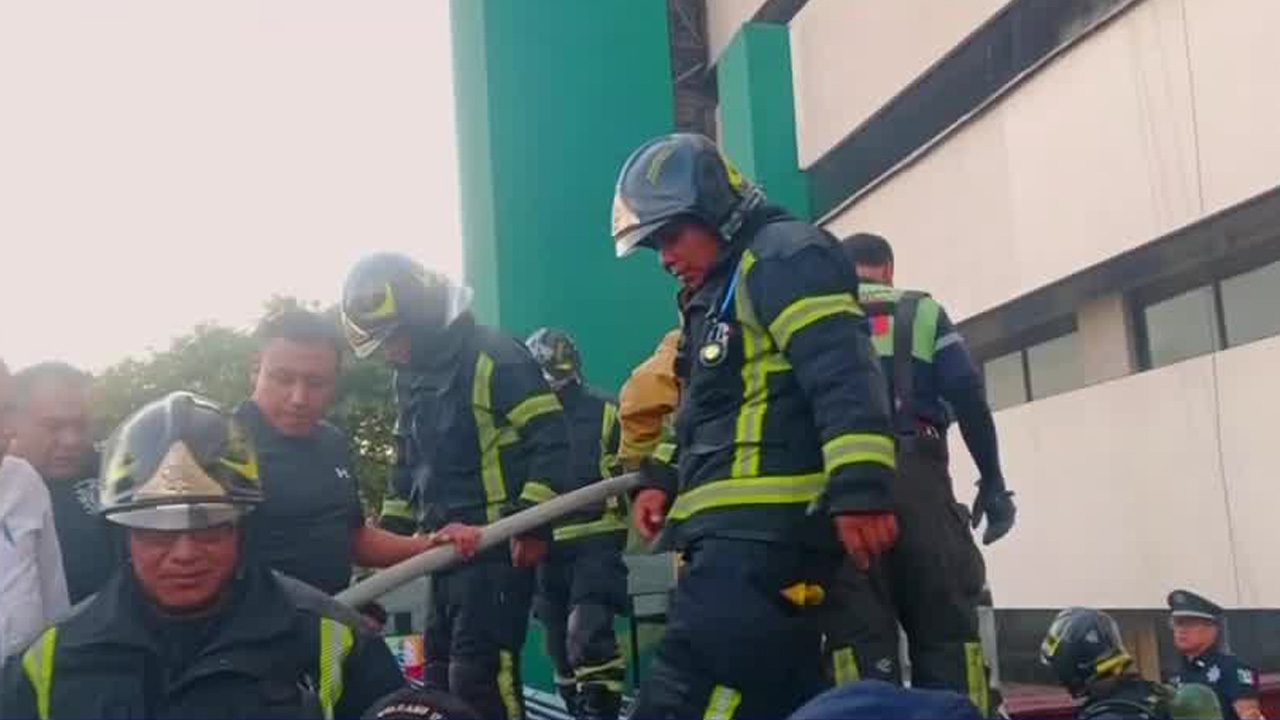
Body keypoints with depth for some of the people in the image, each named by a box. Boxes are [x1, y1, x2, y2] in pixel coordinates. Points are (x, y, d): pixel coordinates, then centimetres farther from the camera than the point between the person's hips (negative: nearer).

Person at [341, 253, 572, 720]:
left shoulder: (492, 356, -11)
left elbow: (549, 438, -15)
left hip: (499, 544, -9)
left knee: (481, 672, -14)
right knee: (440, 671, 13)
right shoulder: (411, 378, 16)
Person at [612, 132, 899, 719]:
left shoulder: (785, 256, -5)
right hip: (734, 532, 11)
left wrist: (860, 489, -28)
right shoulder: (715, 294, 27)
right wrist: (662, 480, 19)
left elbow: (843, 374, -19)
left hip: (763, 532, -11)